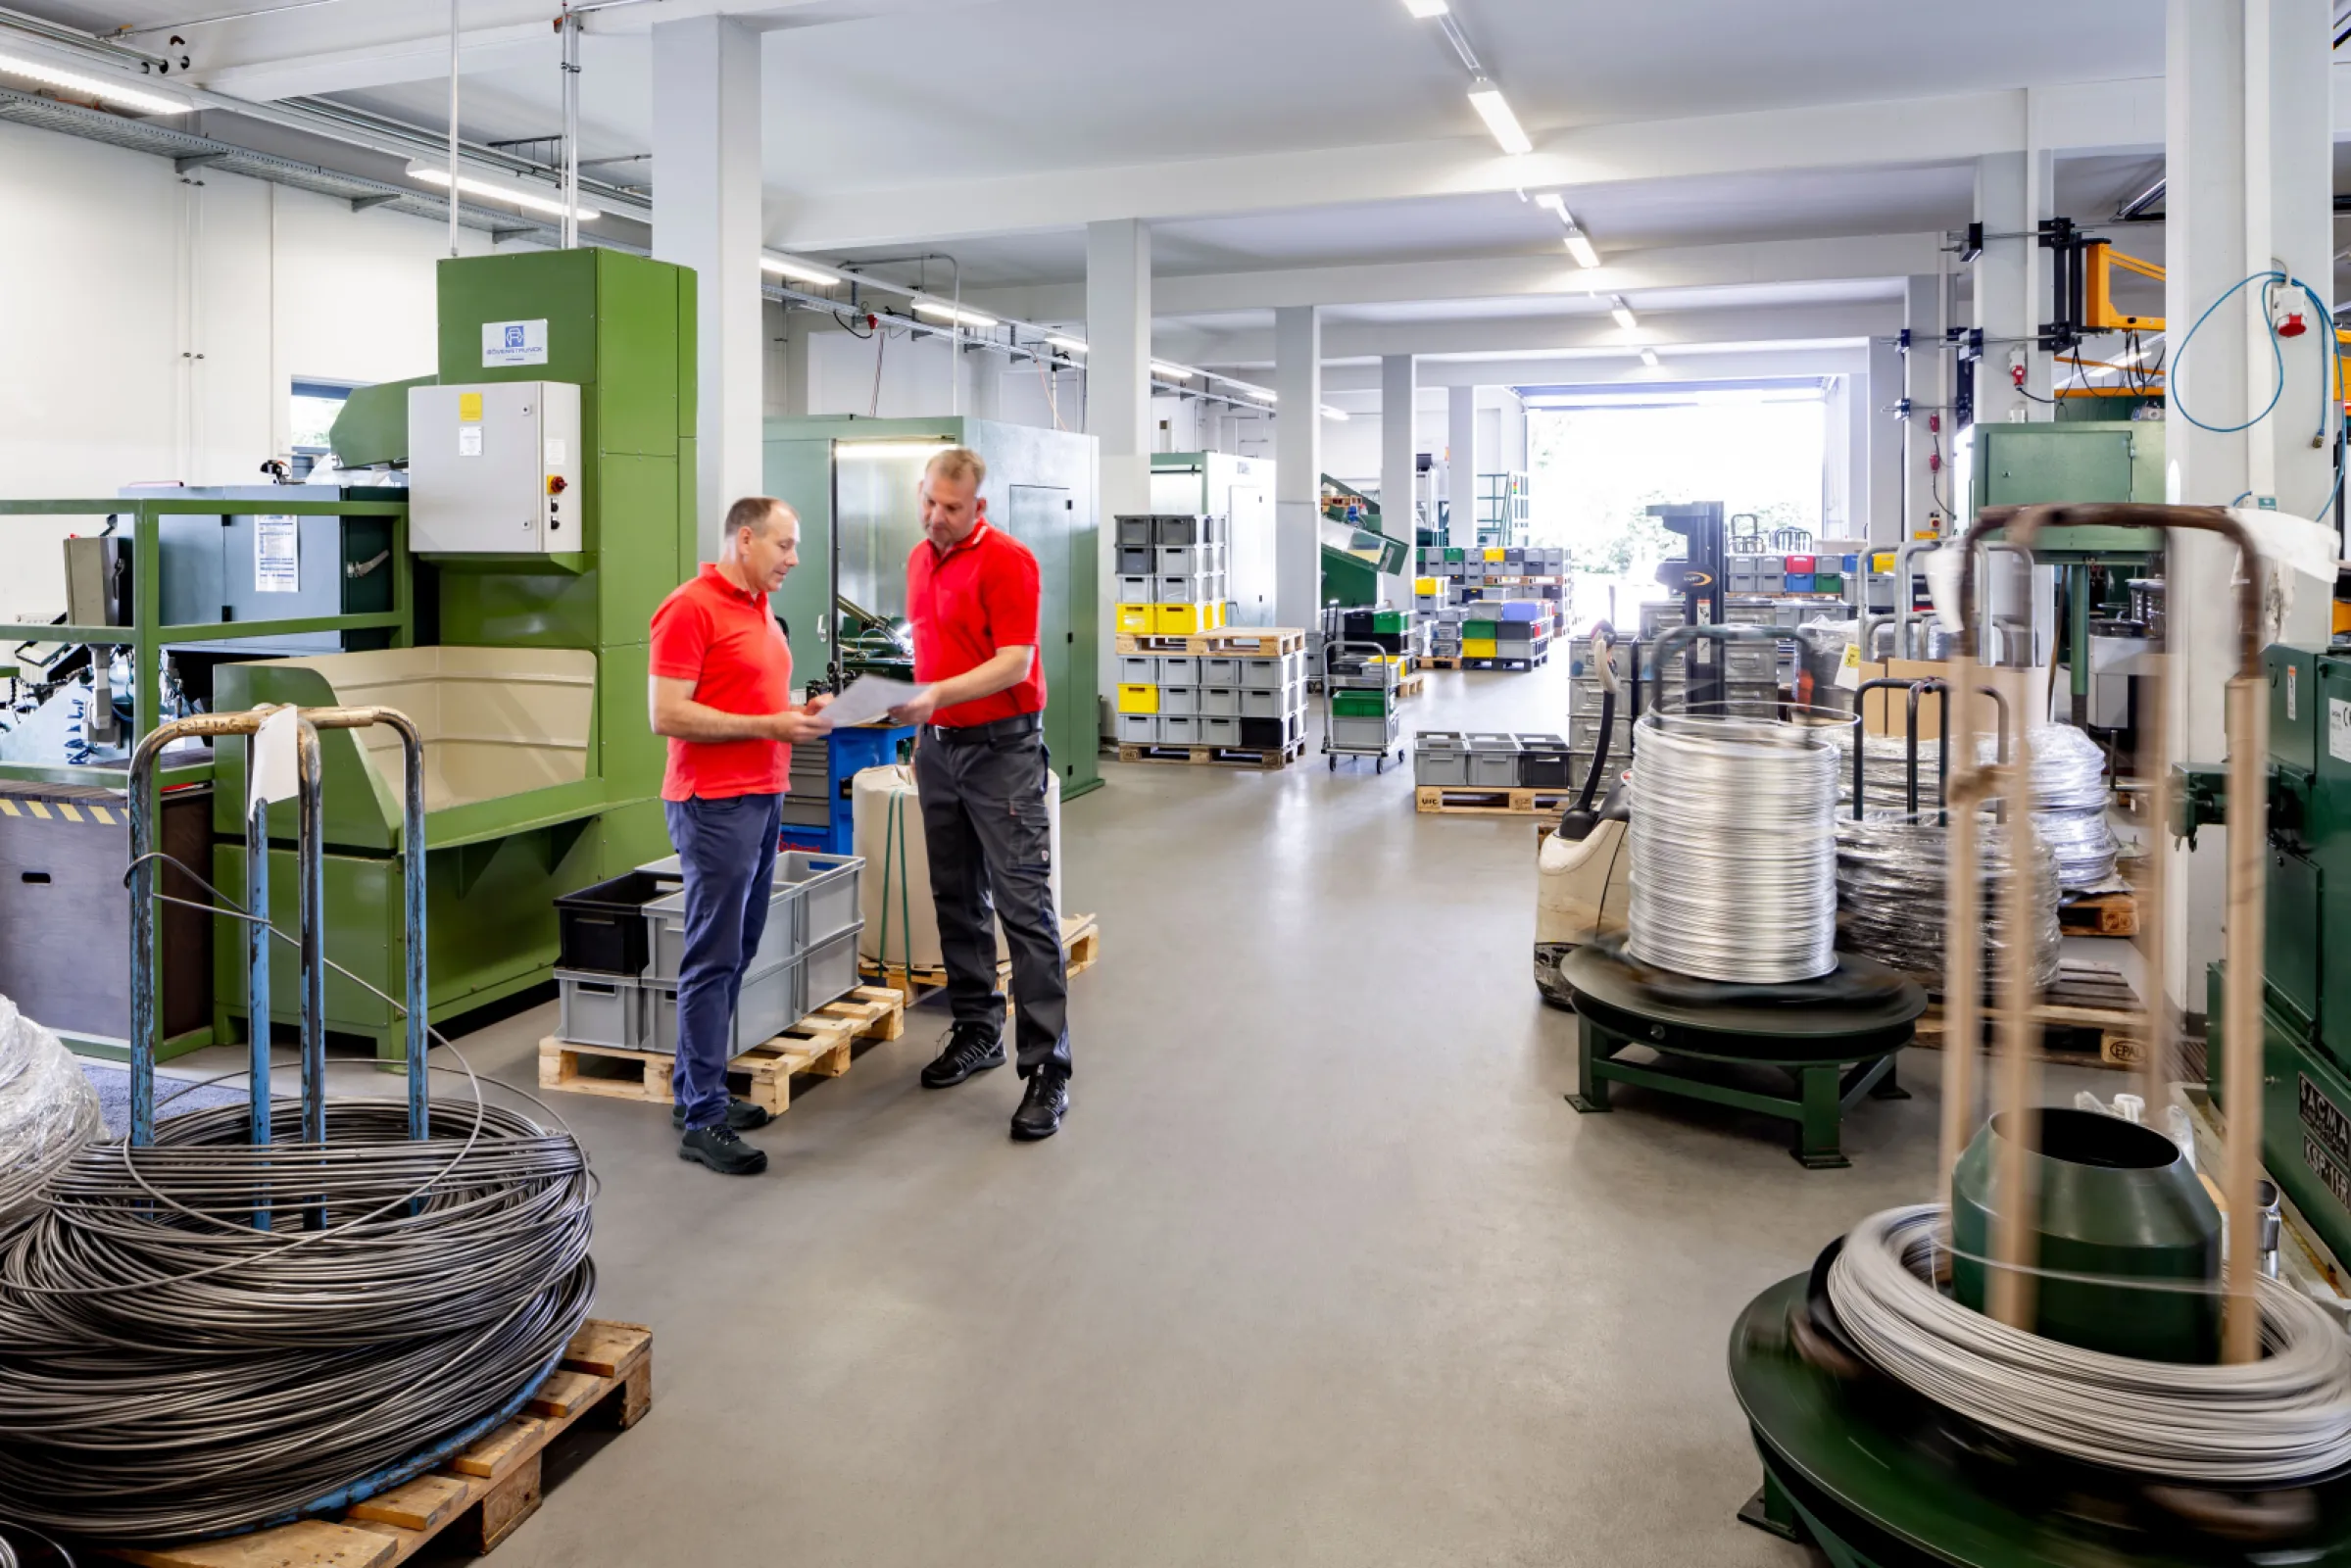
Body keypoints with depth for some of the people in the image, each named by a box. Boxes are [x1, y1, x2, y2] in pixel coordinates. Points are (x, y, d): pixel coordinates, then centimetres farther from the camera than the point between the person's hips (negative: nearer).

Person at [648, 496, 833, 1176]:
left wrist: (801, 711, 6)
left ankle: (694, 1091, 22)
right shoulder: (690, 609, -11)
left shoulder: (760, 610, 16)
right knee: (714, 959, -5)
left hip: (763, 798, 9)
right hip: (715, 804, -9)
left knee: (736, 954, 12)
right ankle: (704, 1121, 1)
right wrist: (770, 725, -17)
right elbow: (668, 715, -17)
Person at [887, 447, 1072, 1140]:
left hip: (1001, 749, -8)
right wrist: (920, 720, 17)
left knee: (1024, 906, -9)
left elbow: (1015, 662, -19)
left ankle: (1047, 1067, -7)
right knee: (956, 900, 13)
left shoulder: (1006, 560, -11)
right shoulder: (919, 559, 13)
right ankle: (976, 1031, 26)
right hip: (938, 746, 8)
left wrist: (938, 695, -29)